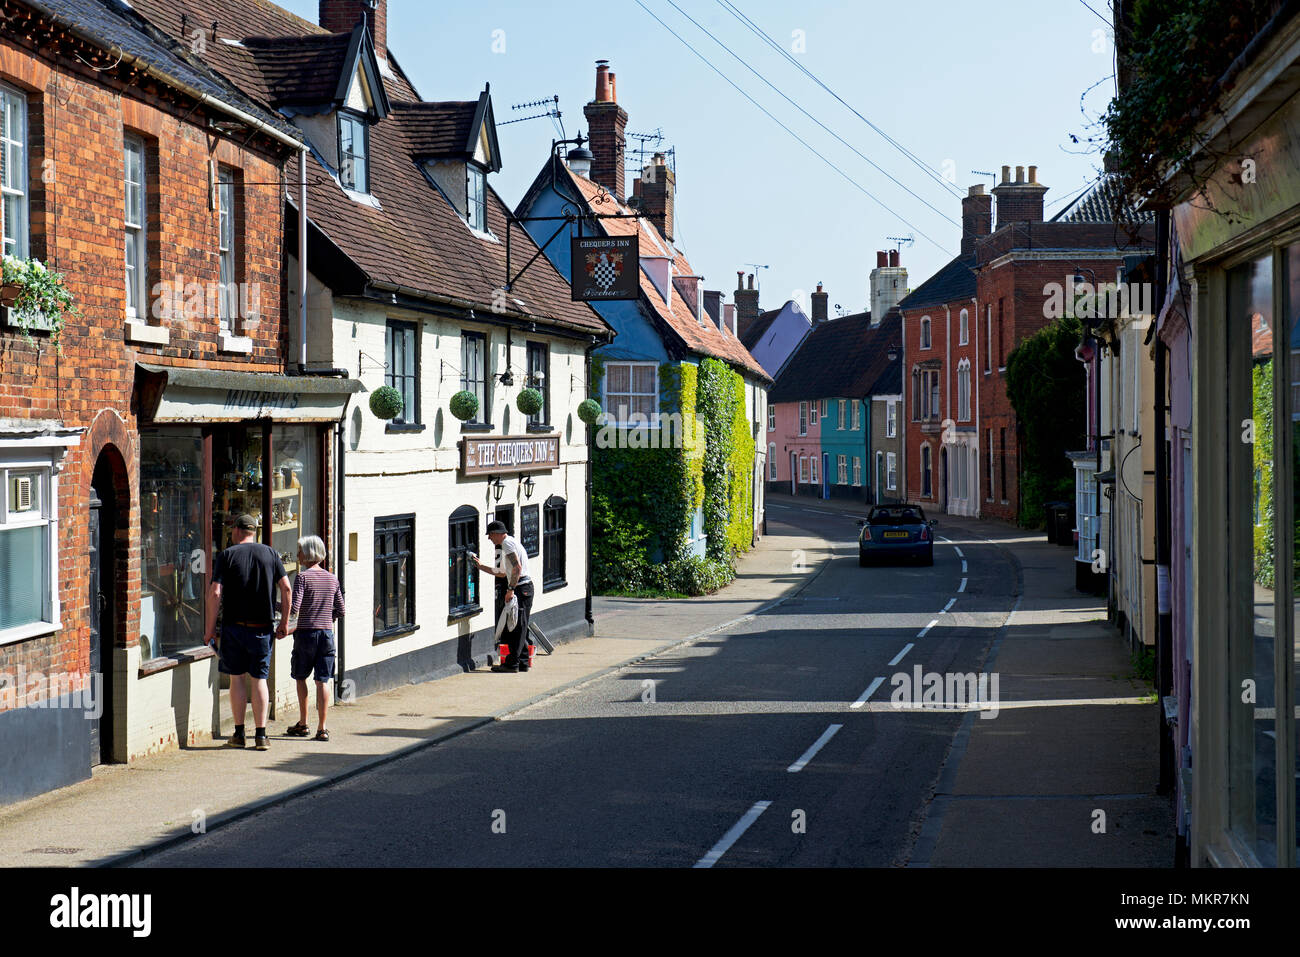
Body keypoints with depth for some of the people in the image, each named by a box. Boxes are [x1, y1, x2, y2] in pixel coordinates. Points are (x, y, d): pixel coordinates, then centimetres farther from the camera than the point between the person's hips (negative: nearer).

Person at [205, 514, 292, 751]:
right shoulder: (270, 553, 5)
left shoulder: (227, 555, -2)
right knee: (259, 679, 6)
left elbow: (215, 593, -10)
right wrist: (284, 622, 8)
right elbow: (285, 587, 1)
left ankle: (239, 734, 9)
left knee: (237, 678, 8)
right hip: (262, 627, 2)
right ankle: (261, 735, 3)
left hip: (234, 625, -2)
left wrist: (211, 627, -4)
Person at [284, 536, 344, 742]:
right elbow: (340, 611, 9)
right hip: (327, 632, 4)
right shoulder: (332, 579, 7)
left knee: (300, 677, 13)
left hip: (306, 632, -4)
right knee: (322, 681, 3)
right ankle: (322, 728, 0)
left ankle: (303, 724, 16)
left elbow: (294, 609, -16)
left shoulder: (303, 577, -9)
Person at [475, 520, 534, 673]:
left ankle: (512, 663, -6)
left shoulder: (507, 543, -9)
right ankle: (522, 662, 15)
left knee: (515, 626, -7)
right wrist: (481, 566, 31)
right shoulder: (510, 543, 24)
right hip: (525, 588, 10)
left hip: (521, 588, -10)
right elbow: (502, 573, 31)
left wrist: (510, 589, -23)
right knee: (520, 627, 12)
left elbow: (517, 567, -21)